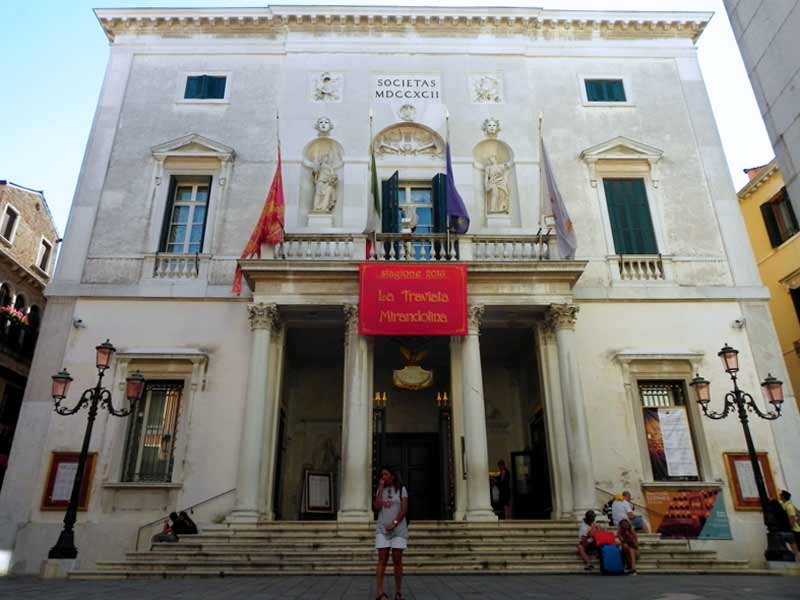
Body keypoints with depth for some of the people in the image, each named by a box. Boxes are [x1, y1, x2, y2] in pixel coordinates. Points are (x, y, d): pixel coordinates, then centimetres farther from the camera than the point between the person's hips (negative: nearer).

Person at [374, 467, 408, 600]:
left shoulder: (401, 489, 1)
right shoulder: (380, 490, 9)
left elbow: (404, 509, -5)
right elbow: (377, 507, -6)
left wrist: (394, 523, -13)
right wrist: (381, 488, -7)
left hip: (398, 529, -2)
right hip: (382, 529, 2)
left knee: (397, 560, 0)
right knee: (382, 560, -5)